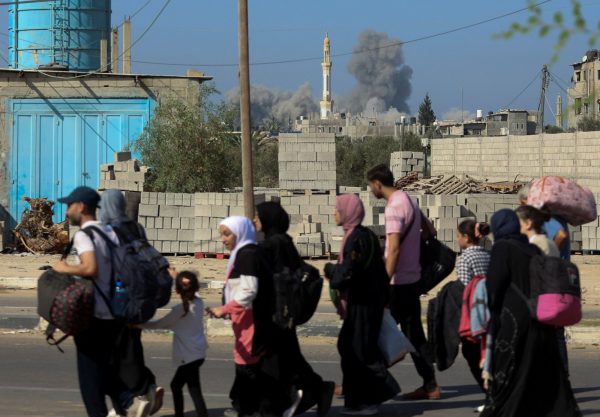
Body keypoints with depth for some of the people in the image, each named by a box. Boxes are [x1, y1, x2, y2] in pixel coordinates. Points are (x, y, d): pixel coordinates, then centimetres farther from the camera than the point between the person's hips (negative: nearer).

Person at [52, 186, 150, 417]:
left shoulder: (83, 235, -13)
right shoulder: (110, 232, 11)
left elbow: (90, 268, -27)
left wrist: (65, 268, -14)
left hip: (92, 314, -8)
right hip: (115, 312, 8)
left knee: (89, 370, 3)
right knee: (106, 366, 18)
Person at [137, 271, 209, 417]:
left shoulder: (180, 309, -15)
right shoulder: (199, 303, 2)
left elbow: (158, 324, -5)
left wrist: (138, 324, 9)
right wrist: (176, 276, 31)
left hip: (189, 355, -8)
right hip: (198, 352, 8)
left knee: (195, 392, -11)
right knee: (176, 385, 23)